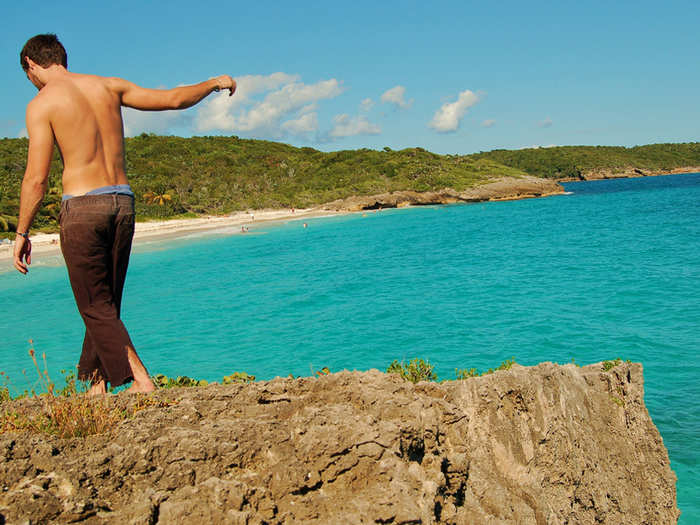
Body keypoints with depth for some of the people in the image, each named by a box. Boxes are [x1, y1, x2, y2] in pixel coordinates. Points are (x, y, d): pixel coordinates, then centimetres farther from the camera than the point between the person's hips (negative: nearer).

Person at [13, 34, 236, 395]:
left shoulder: (42, 104, -3)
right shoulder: (107, 86, 10)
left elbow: (36, 179, -8)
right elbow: (173, 99, 15)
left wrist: (22, 233, 1)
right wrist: (215, 83, 31)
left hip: (82, 206, -5)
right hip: (122, 202, 6)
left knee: (96, 308, 2)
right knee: (105, 306, 14)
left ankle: (142, 383, -7)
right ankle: (97, 387, 19)